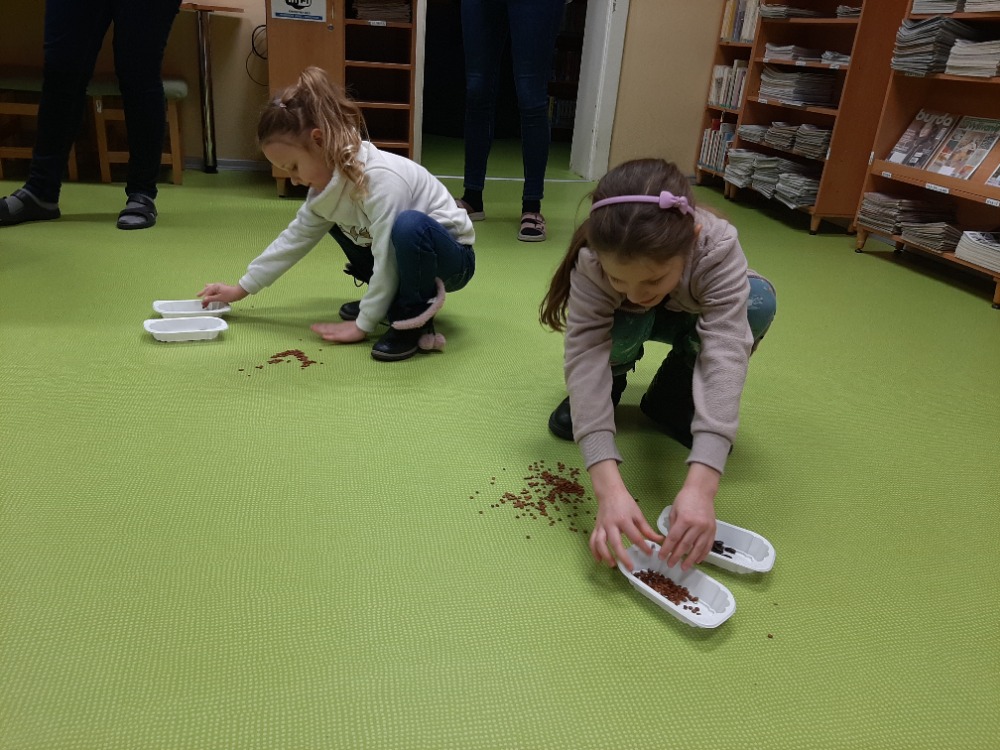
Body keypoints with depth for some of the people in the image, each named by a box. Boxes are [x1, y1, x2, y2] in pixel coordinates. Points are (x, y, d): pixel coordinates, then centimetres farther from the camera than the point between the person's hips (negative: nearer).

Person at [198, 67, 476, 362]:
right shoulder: (330, 178, -4)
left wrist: (362, 325, -20)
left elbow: (387, 260, -28)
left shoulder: (381, 179, -30)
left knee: (409, 226, -39)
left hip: (452, 257, -8)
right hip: (402, 251, 8)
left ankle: (414, 321, -16)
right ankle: (388, 298, 10)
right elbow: (295, 238, 6)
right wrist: (242, 288, 9)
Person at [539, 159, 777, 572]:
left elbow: (724, 357, -48)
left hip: (692, 321, 1)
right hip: (624, 323, -1)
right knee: (622, 325, -38)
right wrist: (608, 486, -58)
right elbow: (584, 357, -45)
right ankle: (612, 382, -2)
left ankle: (670, 398, -5)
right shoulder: (593, 262, -38)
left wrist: (700, 485, -59)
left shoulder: (718, 248, -39)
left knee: (758, 300, -31)